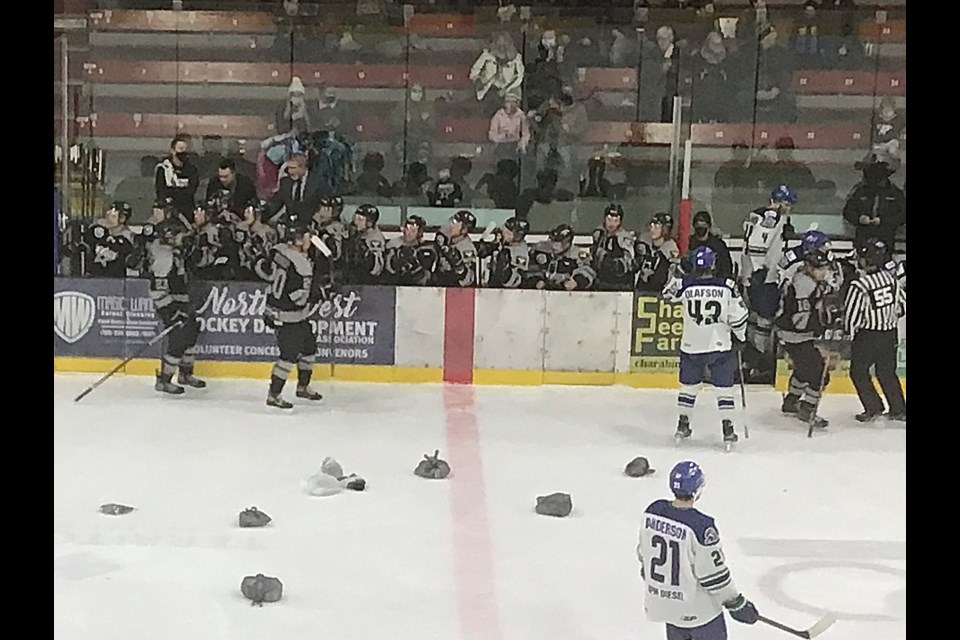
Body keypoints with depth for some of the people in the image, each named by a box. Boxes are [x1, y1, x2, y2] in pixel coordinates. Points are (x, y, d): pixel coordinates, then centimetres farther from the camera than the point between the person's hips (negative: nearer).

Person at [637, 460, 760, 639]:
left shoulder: (652, 511, -9)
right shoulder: (700, 526, -29)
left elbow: (644, 552, 6)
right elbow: (714, 573, -22)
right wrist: (737, 604, -9)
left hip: (663, 601, 7)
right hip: (696, 608, -6)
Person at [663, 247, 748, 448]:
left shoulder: (684, 286, -8)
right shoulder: (727, 287, -10)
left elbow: (668, 294, 12)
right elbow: (738, 315, -5)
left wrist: (677, 276, 18)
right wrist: (740, 334, 11)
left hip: (691, 346, 1)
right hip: (720, 346, -1)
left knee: (688, 384, 18)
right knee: (724, 386, 8)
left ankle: (683, 425, 23)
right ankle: (727, 429, 6)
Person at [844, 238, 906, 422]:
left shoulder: (859, 285, -23)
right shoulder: (891, 277, -4)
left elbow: (852, 316, -17)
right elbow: (902, 304, 7)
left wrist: (849, 330, 3)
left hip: (868, 336, -6)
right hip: (890, 334, 6)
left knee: (858, 371, 11)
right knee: (887, 371, 19)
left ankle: (873, 408, 10)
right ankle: (899, 409, 21)